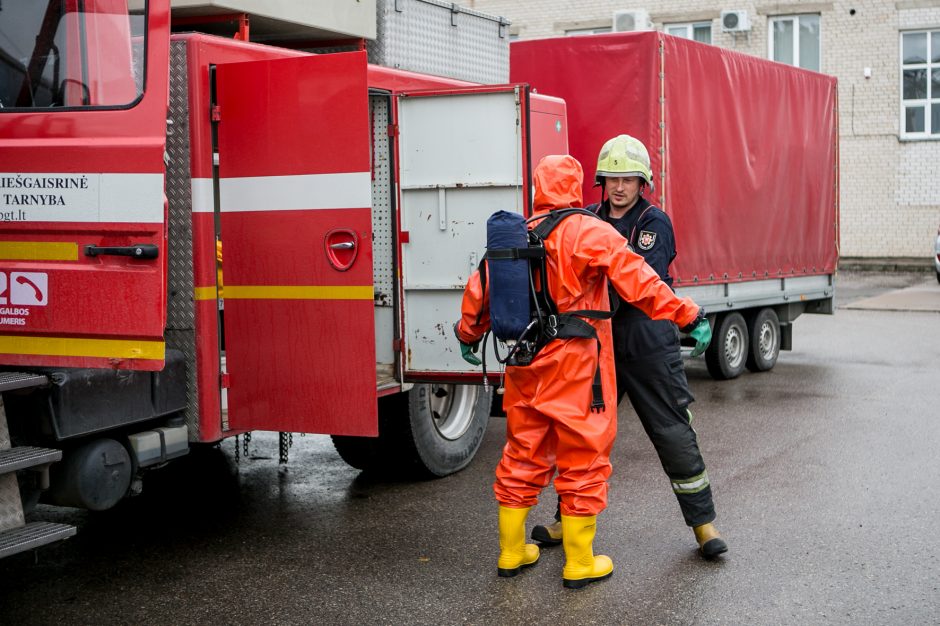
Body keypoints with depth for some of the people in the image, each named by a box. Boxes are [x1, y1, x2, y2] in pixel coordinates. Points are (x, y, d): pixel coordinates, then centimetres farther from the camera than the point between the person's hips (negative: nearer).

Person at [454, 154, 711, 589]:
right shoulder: (589, 232, -12)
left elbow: (481, 288, 15)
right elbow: (638, 283, -17)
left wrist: (468, 334, 30)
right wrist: (685, 315, -11)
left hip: (525, 368, 6)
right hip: (575, 369, -6)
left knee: (522, 457, 17)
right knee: (583, 461, 4)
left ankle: (512, 552, 26)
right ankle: (579, 563, 10)